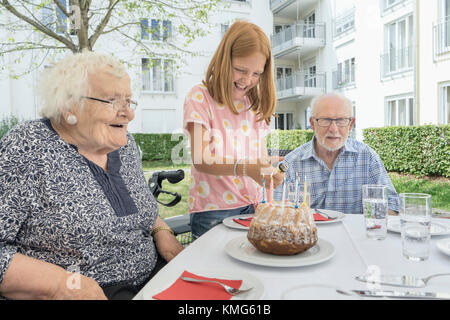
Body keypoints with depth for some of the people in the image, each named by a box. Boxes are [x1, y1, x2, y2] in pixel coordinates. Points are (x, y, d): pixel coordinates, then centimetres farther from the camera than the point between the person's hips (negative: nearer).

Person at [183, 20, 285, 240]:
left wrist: (272, 172, -8)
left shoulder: (256, 104, 12)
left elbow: (262, 156, 12)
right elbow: (200, 160, -16)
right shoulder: (200, 97, -5)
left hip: (253, 206, 5)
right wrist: (244, 168, -32)